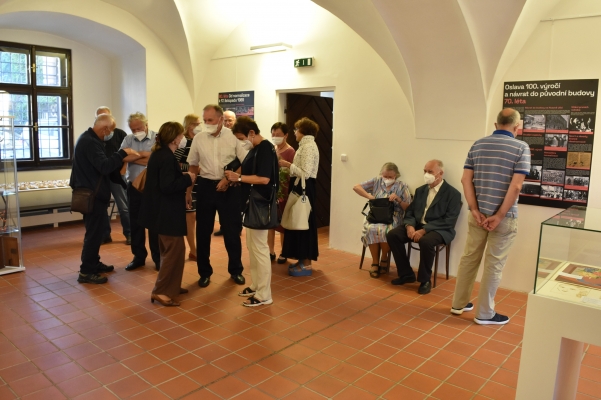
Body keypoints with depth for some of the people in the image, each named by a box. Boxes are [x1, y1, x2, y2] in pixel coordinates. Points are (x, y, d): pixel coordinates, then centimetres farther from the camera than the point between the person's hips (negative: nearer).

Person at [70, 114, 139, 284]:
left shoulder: (88, 138, 14)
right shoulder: (90, 142, -20)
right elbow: (104, 166, -28)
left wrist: (121, 158, 9)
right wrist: (123, 153, -22)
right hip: (93, 194, -11)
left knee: (95, 231, 18)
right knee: (94, 233, -5)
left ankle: (93, 264, 29)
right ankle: (86, 271, 2)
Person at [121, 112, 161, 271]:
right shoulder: (128, 139, 6)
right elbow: (122, 157, -10)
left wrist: (134, 157, -14)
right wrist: (143, 155, -14)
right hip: (134, 187, 4)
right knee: (135, 223, 11)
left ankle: (158, 257, 17)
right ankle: (139, 257, 24)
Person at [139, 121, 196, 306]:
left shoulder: (159, 153, 11)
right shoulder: (167, 157, -20)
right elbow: (168, 186, -26)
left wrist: (183, 177, 7)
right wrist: (188, 179, -15)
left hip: (163, 210, 11)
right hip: (167, 212, -11)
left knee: (169, 250, 19)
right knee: (175, 250, -4)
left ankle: (171, 286, 29)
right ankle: (161, 291, 1)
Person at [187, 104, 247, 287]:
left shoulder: (233, 136, -6)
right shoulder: (198, 139, 3)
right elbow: (193, 166, 11)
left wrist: (229, 179, -15)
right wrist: (188, 190, 10)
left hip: (229, 188, -2)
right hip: (206, 186, 3)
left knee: (232, 231, 6)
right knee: (203, 231, 8)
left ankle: (236, 270, 26)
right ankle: (204, 272, 25)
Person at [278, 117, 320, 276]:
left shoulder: (308, 147, -16)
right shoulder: (307, 145, 15)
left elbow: (305, 173, -23)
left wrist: (288, 165, -15)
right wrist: (290, 166, 5)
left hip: (304, 188, -10)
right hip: (302, 188, 10)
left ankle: (306, 265, 4)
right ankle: (303, 260, 23)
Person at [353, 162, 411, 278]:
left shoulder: (402, 187, 8)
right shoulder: (377, 181, 11)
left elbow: (408, 208, 3)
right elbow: (356, 187, 6)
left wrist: (398, 199, -14)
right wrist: (369, 196, -7)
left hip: (393, 218, -1)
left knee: (385, 230, -35)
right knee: (371, 229, -33)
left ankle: (384, 258, -5)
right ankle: (375, 263, -15)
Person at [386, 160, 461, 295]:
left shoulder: (453, 193, -6)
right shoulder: (420, 190, 14)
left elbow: (449, 221, -15)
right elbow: (409, 211, 12)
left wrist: (424, 230, -24)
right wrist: (409, 226, -12)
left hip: (440, 230, -6)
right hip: (417, 226, 6)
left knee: (426, 241, -38)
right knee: (392, 234, -16)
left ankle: (425, 280, -15)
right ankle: (406, 274, -3)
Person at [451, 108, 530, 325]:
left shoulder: (477, 145, 5)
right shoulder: (521, 147, -7)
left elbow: (466, 180, -2)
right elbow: (516, 186, -17)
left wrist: (474, 210, -4)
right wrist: (500, 216, -13)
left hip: (477, 214, 4)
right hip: (504, 217, -4)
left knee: (469, 258, 14)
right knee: (494, 264, 5)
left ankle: (459, 303, 25)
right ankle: (484, 313, 14)